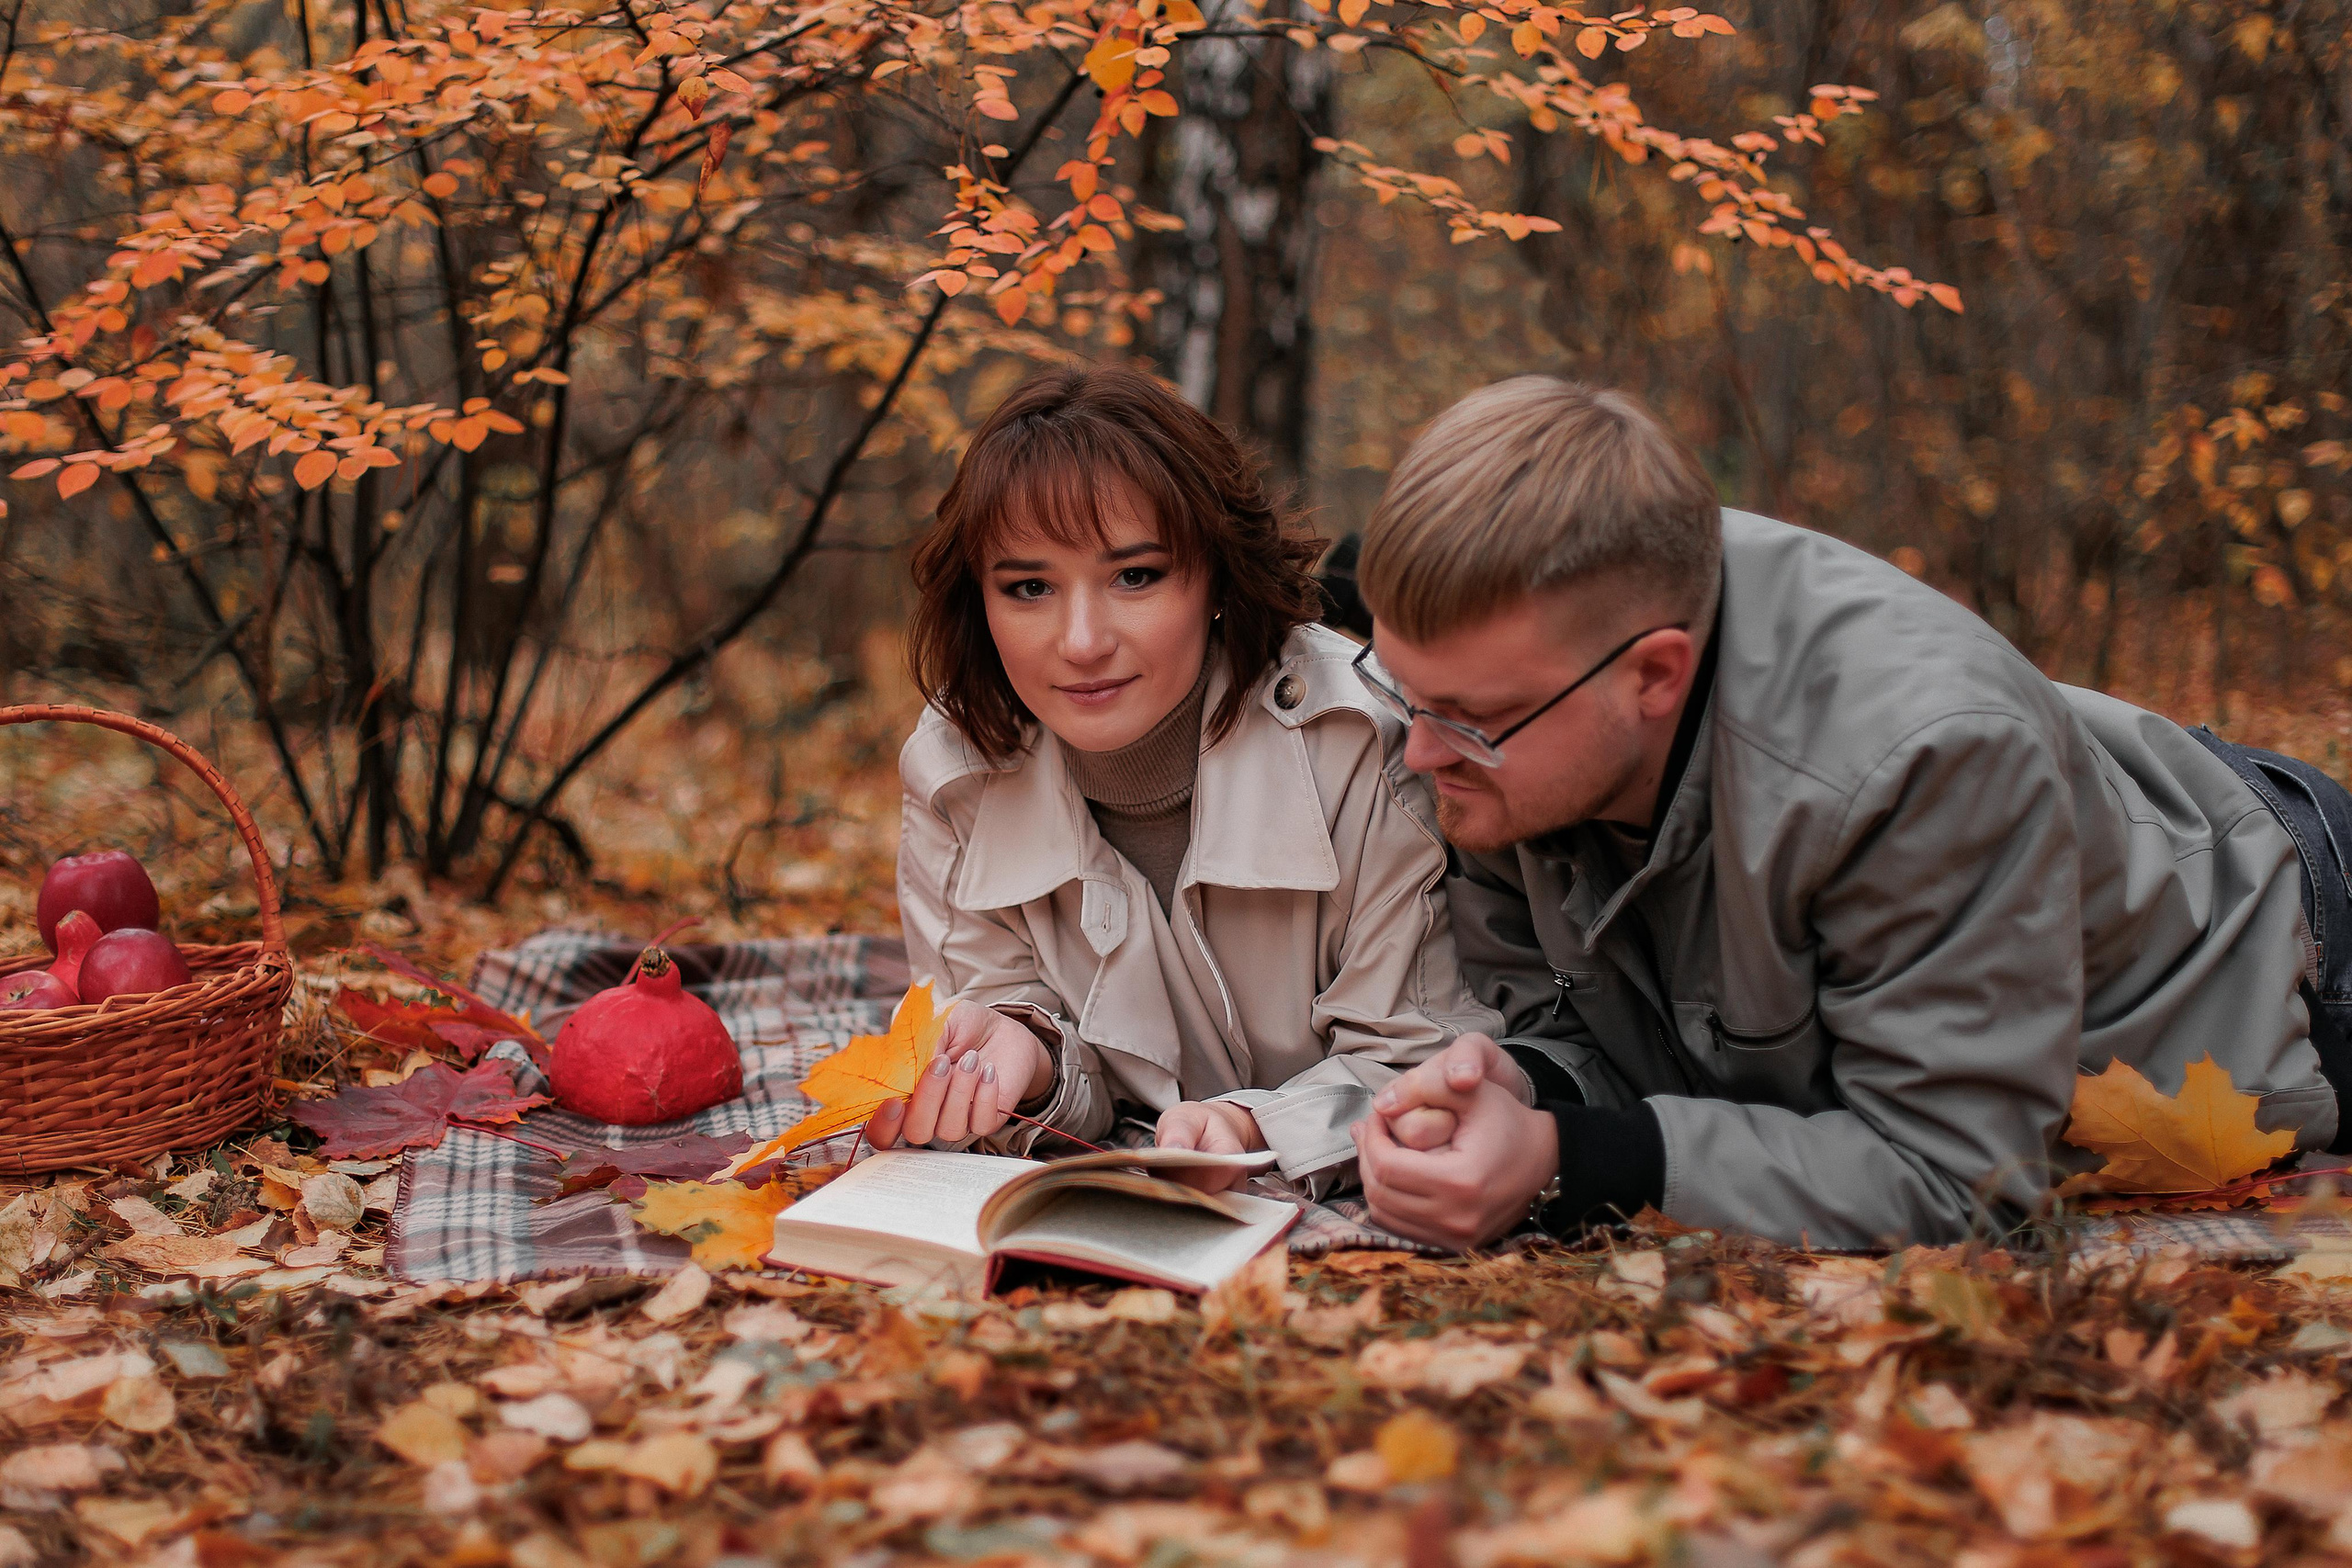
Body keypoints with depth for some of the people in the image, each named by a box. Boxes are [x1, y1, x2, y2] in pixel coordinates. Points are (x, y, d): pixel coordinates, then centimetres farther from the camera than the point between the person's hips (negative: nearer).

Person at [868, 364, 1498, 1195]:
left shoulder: (1363, 739, -19)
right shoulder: (953, 774, -8)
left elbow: (1419, 1065, -14)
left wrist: (1253, 1128, -32)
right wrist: (1023, 1058, -26)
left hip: (1344, 1218, -2)